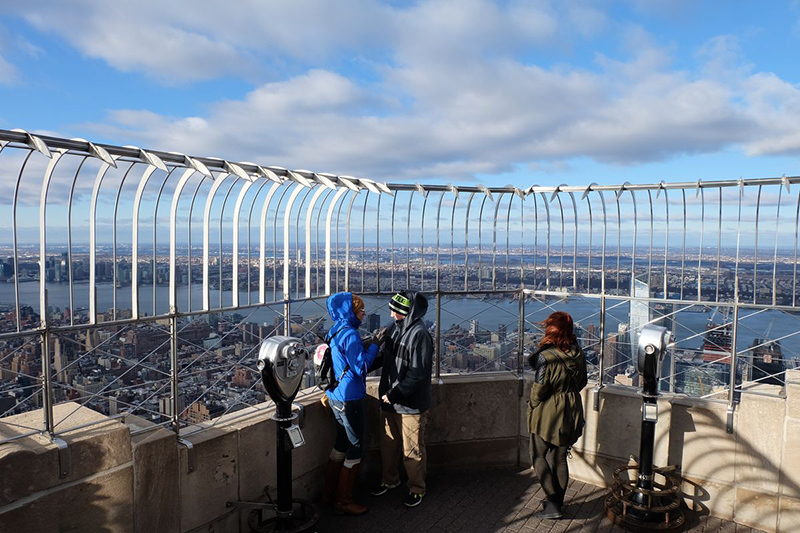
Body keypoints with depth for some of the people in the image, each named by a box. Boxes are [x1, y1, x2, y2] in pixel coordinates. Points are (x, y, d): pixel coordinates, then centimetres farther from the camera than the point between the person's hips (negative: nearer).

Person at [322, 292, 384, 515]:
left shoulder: (336, 331, 10)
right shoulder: (349, 334, -19)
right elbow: (361, 367, -19)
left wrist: (368, 346, 10)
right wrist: (374, 345, -11)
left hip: (336, 396, 10)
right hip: (348, 398, -10)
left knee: (342, 443, 20)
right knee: (356, 448, 2)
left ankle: (329, 492, 32)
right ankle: (344, 502, 11)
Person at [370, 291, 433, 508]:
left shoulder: (419, 334, -21)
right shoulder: (394, 328, 3)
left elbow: (417, 373, -22)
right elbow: (384, 356, 16)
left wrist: (394, 394, -19)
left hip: (411, 404, -7)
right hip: (389, 400, 8)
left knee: (412, 450, 8)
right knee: (388, 444, 21)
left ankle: (417, 488, 28)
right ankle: (390, 480, 42)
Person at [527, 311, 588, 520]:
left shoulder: (546, 356, -23)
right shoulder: (578, 354, -3)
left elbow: (539, 389, -19)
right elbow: (581, 382, 9)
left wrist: (532, 406, -1)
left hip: (548, 413, -6)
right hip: (571, 411, 6)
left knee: (538, 457, 10)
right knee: (560, 458, 18)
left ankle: (553, 504, 6)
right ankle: (558, 502, 29)